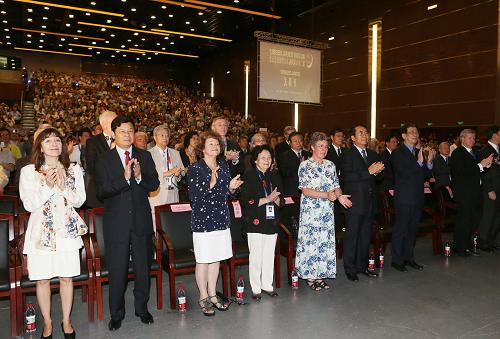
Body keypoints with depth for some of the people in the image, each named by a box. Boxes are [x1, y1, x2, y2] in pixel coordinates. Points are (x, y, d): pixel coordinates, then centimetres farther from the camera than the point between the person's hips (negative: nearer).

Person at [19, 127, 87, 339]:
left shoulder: (74, 170, 6)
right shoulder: (28, 171, 1)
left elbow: (79, 200, 1)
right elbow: (29, 204, -4)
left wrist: (62, 186, -13)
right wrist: (47, 185, -16)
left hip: (68, 230, 1)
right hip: (41, 231, -1)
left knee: (67, 277, 7)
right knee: (42, 279, 6)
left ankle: (66, 321, 24)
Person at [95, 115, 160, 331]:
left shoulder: (145, 156, 4)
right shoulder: (104, 160, -2)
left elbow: (155, 185, 0)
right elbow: (101, 192, -12)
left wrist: (140, 177, -20)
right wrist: (124, 178, -24)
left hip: (141, 220, 2)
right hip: (116, 222, -2)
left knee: (143, 267, 13)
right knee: (117, 270, 8)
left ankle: (142, 308, 32)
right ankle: (116, 314, 26)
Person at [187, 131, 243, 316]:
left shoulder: (224, 166, 10)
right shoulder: (194, 169, -8)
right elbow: (193, 196, -15)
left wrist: (232, 188, -4)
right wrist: (210, 185, -26)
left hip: (221, 219, 6)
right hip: (202, 219, -5)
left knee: (216, 258, 13)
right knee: (203, 260, 3)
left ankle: (213, 295, 27)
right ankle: (203, 297, 20)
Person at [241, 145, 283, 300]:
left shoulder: (274, 176, 12)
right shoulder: (249, 175, -5)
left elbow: (281, 201, 12)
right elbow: (246, 201, -13)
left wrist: (276, 199, -10)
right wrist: (267, 199, -15)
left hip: (272, 222, 5)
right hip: (255, 223, -5)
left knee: (269, 256, 11)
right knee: (256, 257, 1)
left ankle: (267, 285, 26)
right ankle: (256, 288, 16)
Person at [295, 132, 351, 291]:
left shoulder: (330, 165, 11)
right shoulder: (305, 166, -7)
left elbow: (336, 185, 14)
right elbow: (305, 190, -14)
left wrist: (340, 196, -8)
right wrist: (326, 195, -22)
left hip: (327, 212, 6)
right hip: (310, 211, -5)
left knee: (325, 242, 8)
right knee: (310, 242, -2)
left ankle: (320, 275, 20)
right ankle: (309, 275, 13)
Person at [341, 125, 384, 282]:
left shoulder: (373, 154, 16)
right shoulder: (347, 155, -6)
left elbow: (379, 177, 13)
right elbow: (347, 176, -19)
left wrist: (378, 172, -10)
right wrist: (369, 171, -22)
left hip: (370, 201, 6)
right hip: (354, 202, -6)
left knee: (366, 235, 13)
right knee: (352, 236, 0)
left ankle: (363, 265, 26)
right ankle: (350, 269, 10)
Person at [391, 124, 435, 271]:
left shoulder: (420, 152, 13)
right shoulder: (397, 153, -8)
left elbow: (426, 174, 9)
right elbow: (404, 173, -19)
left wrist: (429, 161, -7)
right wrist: (419, 162, -23)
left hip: (418, 198, 7)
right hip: (404, 198, -7)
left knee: (412, 229, 15)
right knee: (400, 229, 0)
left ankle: (409, 258, 26)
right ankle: (397, 260, 10)